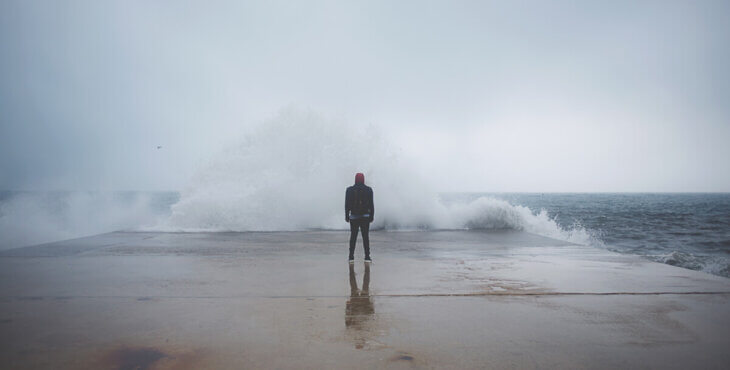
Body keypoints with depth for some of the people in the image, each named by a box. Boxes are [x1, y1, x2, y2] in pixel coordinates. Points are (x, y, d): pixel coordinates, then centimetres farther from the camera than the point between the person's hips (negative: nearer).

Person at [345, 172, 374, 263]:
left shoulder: (349, 190, -3)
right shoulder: (368, 190, -3)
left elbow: (347, 204, -2)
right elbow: (371, 204, -3)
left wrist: (346, 216, 6)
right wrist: (372, 216, 4)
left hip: (354, 216, 0)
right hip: (365, 216, 0)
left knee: (353, 236, 8)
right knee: (365, 236, 4)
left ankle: (351, 257, 8)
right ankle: (367, 257, 1)